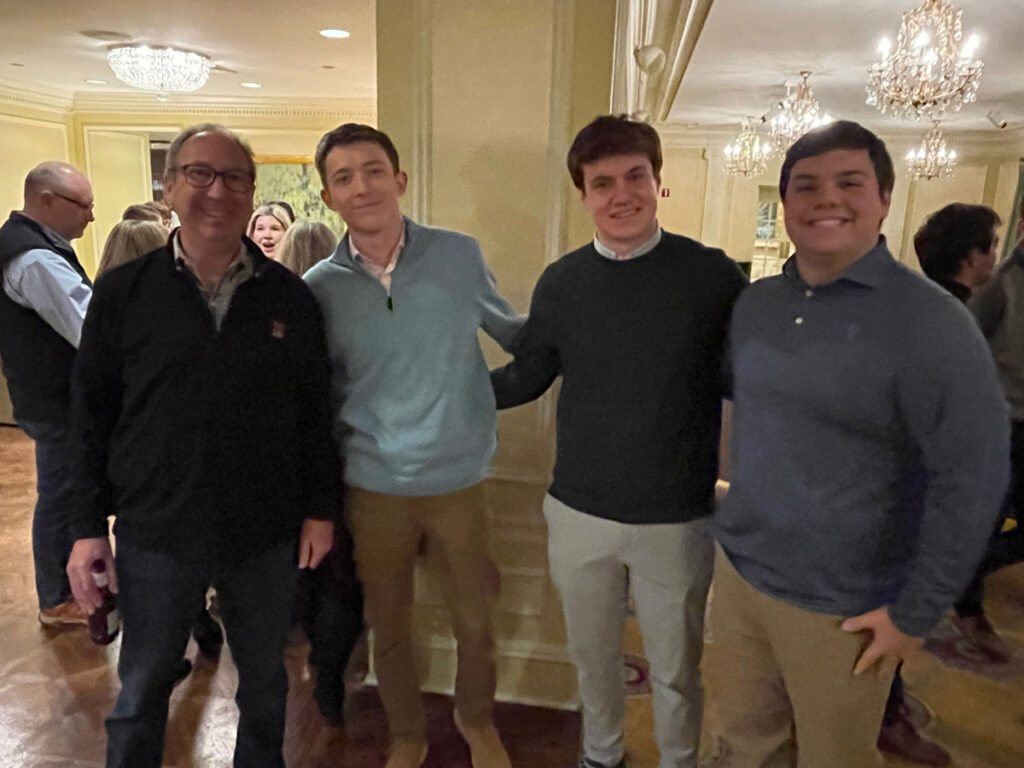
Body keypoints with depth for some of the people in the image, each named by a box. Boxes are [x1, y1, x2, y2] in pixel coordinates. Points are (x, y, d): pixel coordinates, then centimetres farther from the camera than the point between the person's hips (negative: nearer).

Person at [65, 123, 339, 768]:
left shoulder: (290, 296, -2)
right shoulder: (123, 292, -3)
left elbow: (315, 410, 2)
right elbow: (93, 417, 1)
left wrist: (321, 509, 2)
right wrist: (89, 527, 0)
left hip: (266, 533, 1)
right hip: (155, 533, 0)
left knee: (266, 682, 18)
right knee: (141, 693, 16)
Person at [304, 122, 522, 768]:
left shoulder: (460, 256, -6)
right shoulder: (319, 288, -5)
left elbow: (514, 332, 8)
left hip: (459, 480, 0)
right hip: (373, 489, 0)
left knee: (475, 621, 17)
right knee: (389, 627, 18)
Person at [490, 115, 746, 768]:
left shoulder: (713, 275, -10)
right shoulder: (561, 283, -3)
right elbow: (523, 380, 7)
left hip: (678, 519, -2)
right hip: (579, 513, 3)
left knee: (675, 670, 17)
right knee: (592, 655, 23)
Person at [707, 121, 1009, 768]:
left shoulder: (929, 321, -17)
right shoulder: (755, 303, 2)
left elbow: (972, 476, -17)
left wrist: (916, 613, -14)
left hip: (841, 608, -5)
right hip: (737, 572, 5)